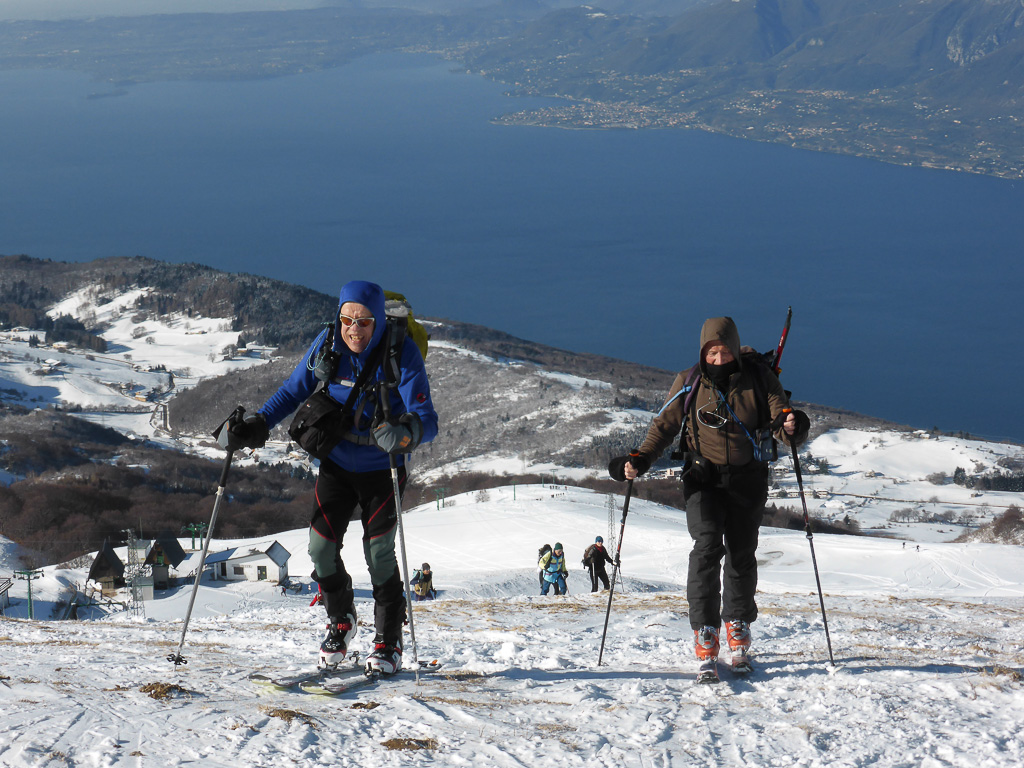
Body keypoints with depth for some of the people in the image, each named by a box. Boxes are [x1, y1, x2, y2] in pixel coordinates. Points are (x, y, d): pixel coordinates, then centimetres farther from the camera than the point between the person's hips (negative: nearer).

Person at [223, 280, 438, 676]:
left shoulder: (402, 354, -22)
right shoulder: (327, 346, -12)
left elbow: (427, 420, -28)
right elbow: (293, 391, 2)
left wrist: (405, 432, -50)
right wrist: (258, 425, -12)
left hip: (381, 467, -3)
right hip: (336, 461, 3)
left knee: (378, 551, -8)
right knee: (322, 546, -4)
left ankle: (389, 642, 11)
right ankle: (340, 620, 24)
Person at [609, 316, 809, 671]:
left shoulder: (757, 378, -4)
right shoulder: (688, 384, -2)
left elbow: (779, 420, -6)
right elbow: (664, 425, 6)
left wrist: (792, 428, -31)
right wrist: (641, 460, -7)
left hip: (747, 478, 1)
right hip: (704, 476, -1)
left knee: (742, 554, 6)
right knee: (707, 545, -19)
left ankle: (738, 623, 28)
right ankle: (704, 630, -15)